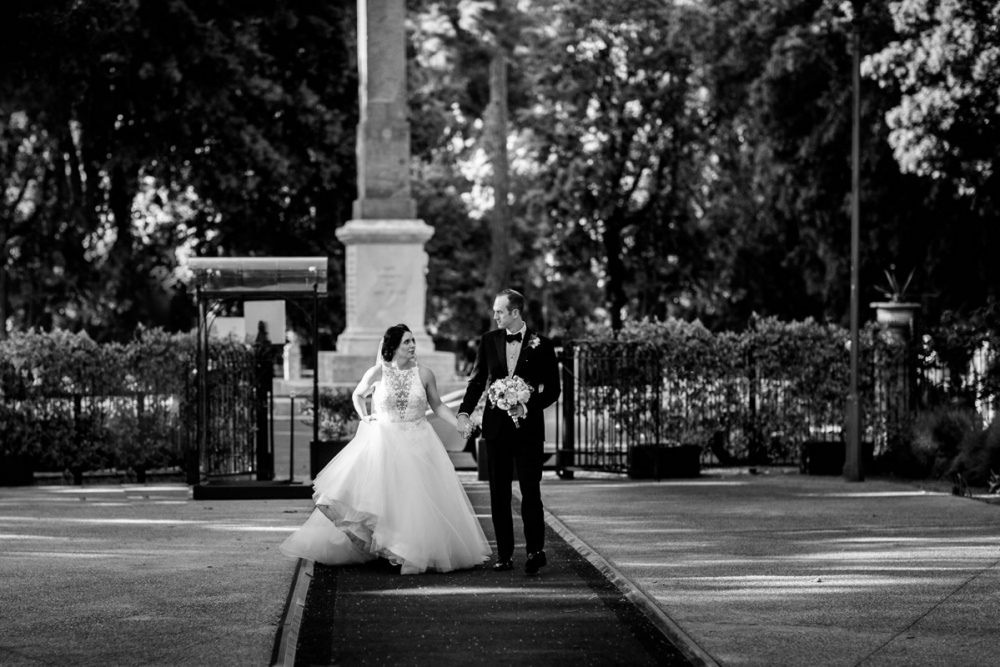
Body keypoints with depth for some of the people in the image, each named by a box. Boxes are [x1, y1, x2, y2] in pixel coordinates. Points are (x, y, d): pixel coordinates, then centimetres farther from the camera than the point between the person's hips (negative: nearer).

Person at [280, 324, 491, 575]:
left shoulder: (424, 374, -1)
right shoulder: (377, 373, -4)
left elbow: (437, 405, 8)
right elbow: (357, 395, 15)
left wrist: (460, 424, -3)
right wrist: (364, 417, 1)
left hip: (418, 444, 1)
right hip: (384, 441, -1)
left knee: (419, 497, -2)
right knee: (379, 495, -9)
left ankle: (417, 552, 8)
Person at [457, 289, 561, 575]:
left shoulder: (541, 345, -2)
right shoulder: (489, 341, 6)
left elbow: (552, 389, -1)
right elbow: (477, 380, 9)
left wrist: (527, 407, -15)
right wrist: (465, 412, -5)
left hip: (528, 427, -3)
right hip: (496, 426, 3)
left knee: (530, 491, -7)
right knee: (499, 494, 5)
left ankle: (535, 550, -1)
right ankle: (505, 554, 9)